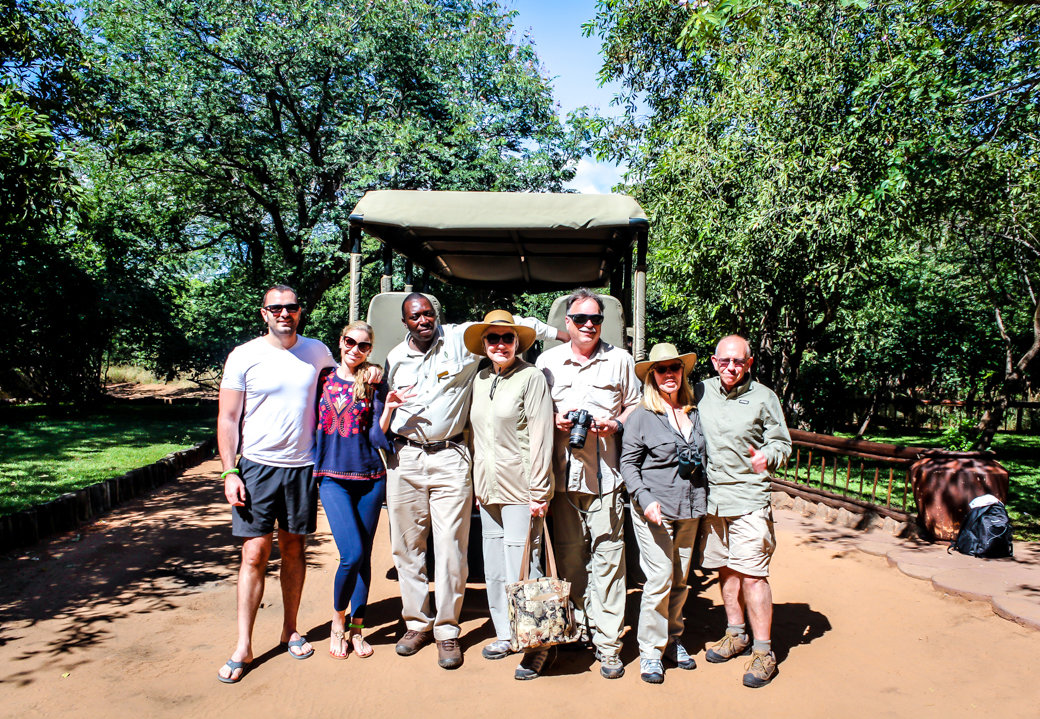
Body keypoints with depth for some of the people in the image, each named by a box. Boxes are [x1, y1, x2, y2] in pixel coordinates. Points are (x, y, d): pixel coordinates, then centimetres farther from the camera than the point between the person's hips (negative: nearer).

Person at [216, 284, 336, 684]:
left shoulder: (317, 352, 4)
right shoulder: (244, 357, -4)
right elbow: (227, 418, -2)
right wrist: (229, 472, -8)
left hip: (302, 467, 2)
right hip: (257, 466, -2)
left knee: (293, 549, 12)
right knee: (255, 553, -2)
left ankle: (290, 629, 26)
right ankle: (244, 646, 9)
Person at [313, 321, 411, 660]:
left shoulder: (374, 385, 3)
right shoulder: (322, 380, 7)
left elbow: (377, 439, -3)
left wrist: (388, 408, -17)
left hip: (370, 478, 1)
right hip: (332, 476, -1)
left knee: (363, 556, 6)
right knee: (352, 554, -13)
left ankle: (356, 628, 23)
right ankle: (337, 621, 11)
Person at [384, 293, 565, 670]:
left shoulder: (461, 339, -1)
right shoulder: (395, 358, 11)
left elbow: (511, 324, 1)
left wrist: (565, 334, -1)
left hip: (449, 458, -3)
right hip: (405, 458, 3)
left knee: (451, 549, -2)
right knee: (407, 546, 9)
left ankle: (447, 630, 13)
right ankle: (416, 623, 25)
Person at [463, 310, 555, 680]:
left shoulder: (531, 377, -7)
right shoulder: (479, 379, 12)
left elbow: (541, 437, -11)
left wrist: (538, 493, -14)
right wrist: (477, 483, 15)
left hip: (520, 490, -6)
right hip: (488, 489, 7)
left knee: (521, 570, -4)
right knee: (494, 568, 13)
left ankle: (537, 646, 10)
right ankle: (505, 633, 29)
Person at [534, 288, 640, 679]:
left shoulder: (619, 360, 10)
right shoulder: (547, 361, 11)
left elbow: (635, 407, 14)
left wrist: (616, 424, -5)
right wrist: (554, 420, -5)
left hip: (607, 475, -1)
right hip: (563, 474, 1)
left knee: (607, 558, -2)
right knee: (568, 556, 7)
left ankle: (607, 644, 7)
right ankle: (577, 631, 21)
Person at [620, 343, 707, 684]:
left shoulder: (694, 414, 9)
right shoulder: (641, 416, -5)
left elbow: (702, 460, 17)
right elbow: (627, 464, -4)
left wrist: (703, 501, 8)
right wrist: (645, 499, -15)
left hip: (689, 510, 5)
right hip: (655, 510, -5)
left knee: (681, 579, 12)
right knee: (660, 579, -5)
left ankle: (673, 640, 29)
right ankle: (650, 650, 10)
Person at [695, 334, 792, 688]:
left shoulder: (764, 398, -2)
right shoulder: (701, 392, 6)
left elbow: (782, 443, 4)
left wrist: (768, 456, -17)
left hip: (748, 499, -4)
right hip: (711, 496, 4)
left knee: (751, 573, -6)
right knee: (726, 568, 14)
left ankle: (763, 650, 6)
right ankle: (736, 634, 30)